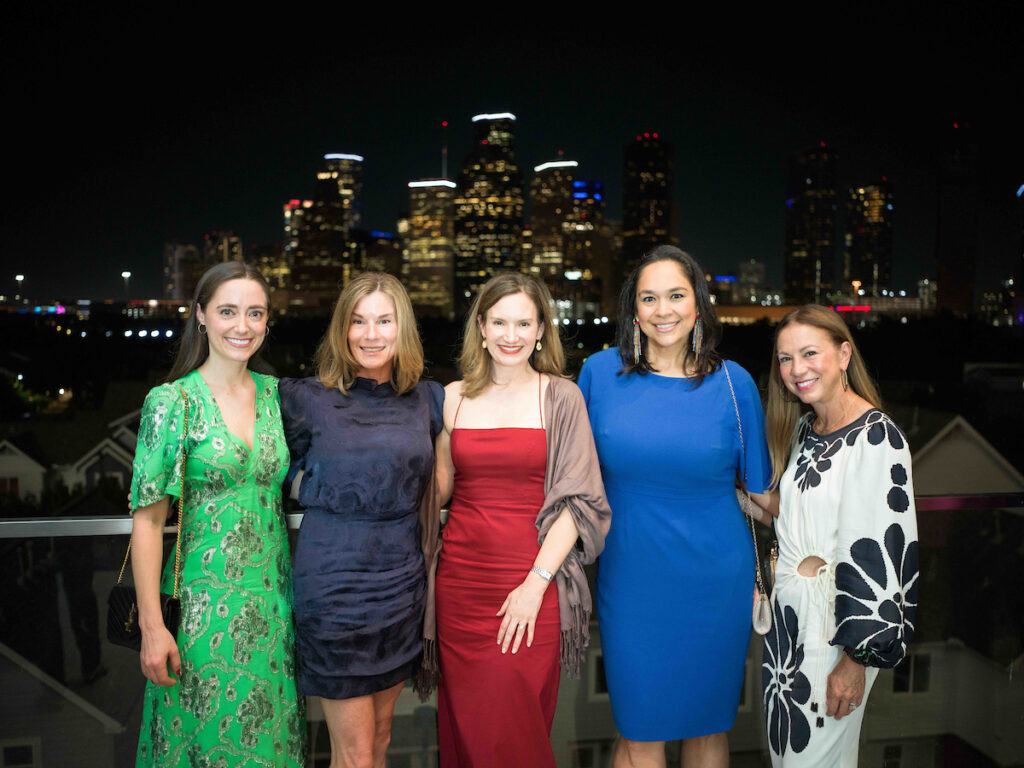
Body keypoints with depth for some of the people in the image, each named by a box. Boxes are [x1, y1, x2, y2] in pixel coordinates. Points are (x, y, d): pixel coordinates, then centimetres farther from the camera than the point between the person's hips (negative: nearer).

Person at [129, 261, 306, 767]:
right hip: (206, 601, -4)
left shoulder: (275, 393, 4)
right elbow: (148, 519, -9)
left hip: (274, 597, 4)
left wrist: (297, 589, 8)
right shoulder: (172, 401, -9)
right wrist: (151, 625, -12)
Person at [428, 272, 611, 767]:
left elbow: (578, 499, -4)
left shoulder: (560, 397, 1)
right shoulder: (454, 398, 9)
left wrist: (537, 582, -11)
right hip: (461, 577, 3)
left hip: (531, 580, -3)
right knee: (464, 723, 10)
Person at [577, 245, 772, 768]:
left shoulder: (732, 382, -4)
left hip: (715, 583, 1)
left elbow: (760, 489, 4)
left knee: (708, 726, 17)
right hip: (631, 582, 0)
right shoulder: (601, 371, -4)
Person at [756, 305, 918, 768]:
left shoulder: (877, 439, -18)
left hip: (834, 624, -7)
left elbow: (880, 555, -20)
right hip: (787, 612, 7)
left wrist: (857, 659, -19)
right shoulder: (803, 428, 7)